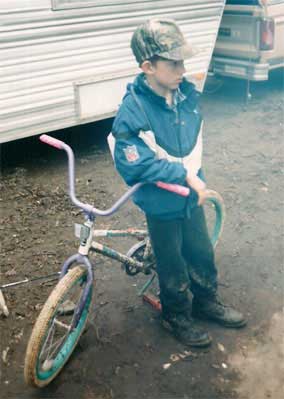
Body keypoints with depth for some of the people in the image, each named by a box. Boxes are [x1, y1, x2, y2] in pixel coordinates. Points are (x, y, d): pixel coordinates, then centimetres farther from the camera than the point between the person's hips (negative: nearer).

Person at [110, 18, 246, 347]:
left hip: (191, 195, 6)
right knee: (173, 267, 13)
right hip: (161, 203, -5)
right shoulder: (133, 111, -24)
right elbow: (133, 164, -27)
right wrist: (183, 174, -25)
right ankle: (177, 317, 38)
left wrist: (194, 176, 2)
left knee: (202, 253, 22)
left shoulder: (187, 95, -6)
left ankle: (206, 302, 47)